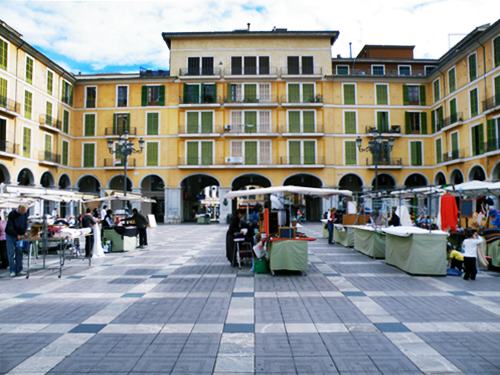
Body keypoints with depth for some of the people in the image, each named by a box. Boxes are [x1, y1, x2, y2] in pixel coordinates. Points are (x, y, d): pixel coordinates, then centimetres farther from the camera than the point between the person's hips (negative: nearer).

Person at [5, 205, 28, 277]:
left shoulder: (25, 213, -6)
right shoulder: (12, 214, -20)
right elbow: (10, 228, -21)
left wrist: (24, 232, -7)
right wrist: (17, 235, -28)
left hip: (20, 236, 4)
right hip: (10, 235, -4)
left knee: (19, 253, 2)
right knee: (11, 253, -5)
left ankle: (18, 270, 6)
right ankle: (12, 271, -1)